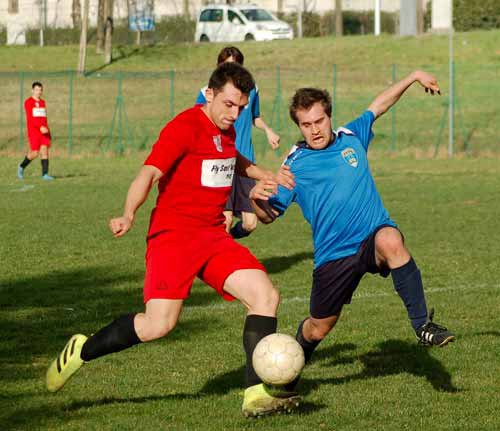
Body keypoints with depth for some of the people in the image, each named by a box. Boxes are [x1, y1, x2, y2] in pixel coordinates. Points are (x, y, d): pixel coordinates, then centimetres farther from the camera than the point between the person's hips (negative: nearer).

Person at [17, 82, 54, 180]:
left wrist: (47, 130, 18)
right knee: (35, 153, -5)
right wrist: (41, 127, -25)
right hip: (33, 130, -5)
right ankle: (22, 167, 20)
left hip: (44, 130, 5)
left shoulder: (43, 102, 15)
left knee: (44, 150, -7)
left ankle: (45, 174, -9)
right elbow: (30, 117, -15)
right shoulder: (28, 102, -4)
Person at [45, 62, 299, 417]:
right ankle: (82, 351, 6)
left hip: (214, 235, 8)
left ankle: (257, 393, -7)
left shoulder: (226, 129, 14)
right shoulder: (185, 128, -12)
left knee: (266, 296, -9)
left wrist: (265, 175, 28)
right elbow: (149, 174, -24)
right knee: (159, 324, -18)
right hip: (174, 234, -8)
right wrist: (129, 215, -40)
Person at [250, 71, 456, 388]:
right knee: (318, 329, 7)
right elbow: (269, 215, 1)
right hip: (333, 255, 0)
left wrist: (414, 77, 24)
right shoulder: (295, 165, 0)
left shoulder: (352, 138, 8)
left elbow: (379, 105, 25)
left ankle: (423, 325, -31)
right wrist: (257, 198, -21)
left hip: (374, 236, 0)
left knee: (390, 241, -37)